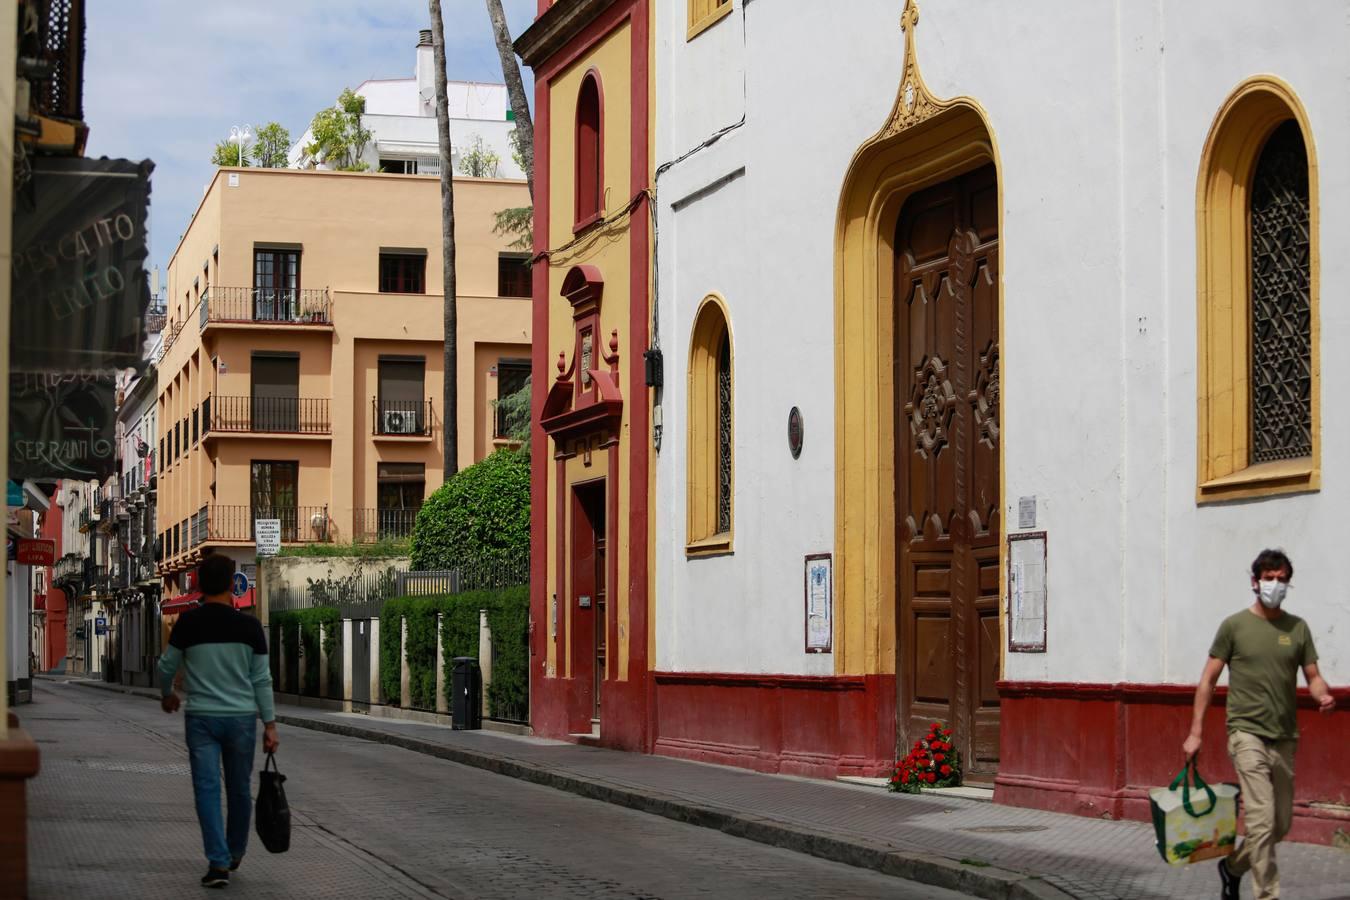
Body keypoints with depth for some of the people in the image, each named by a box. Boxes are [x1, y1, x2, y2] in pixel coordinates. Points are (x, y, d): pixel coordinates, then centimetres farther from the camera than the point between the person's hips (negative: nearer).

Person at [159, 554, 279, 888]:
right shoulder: (249, 625, -5)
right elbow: (262, 679, -3)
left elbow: (166, 666, 4)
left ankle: (218, 862, -11)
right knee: (239, 789, 16)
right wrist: (269, 725, 3)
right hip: (241, 718, 1)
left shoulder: (188, 623, -6)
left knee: (207, 788, -1)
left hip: (201, 717, -1)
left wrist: (167, 695, 26)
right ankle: (234, 854, 32)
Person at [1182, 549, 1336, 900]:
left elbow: (1313, 676, 11)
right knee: (1261, 820, -15)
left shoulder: (1297, 628, 9)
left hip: (1284, 737, 5)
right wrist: (1195, 733, -2)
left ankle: (1233, 866, 35)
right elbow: (1208, 680, 2)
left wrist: (1323, 696, -14)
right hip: (1247, 732, -5)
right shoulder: (1235, 626, -1)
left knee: (1281, 825, 12)